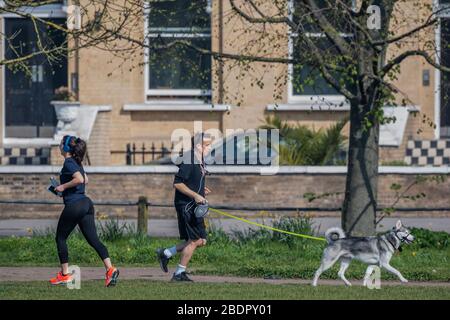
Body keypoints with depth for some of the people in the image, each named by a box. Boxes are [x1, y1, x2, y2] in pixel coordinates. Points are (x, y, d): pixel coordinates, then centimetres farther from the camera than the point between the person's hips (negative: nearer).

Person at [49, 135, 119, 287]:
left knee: (61, 238, 9)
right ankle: (110, 269, -17)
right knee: (93, 239, 1)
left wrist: (63, 186, -13)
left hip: (74, 205, -8)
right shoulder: (76, 162, 17)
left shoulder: (68, 162, -11)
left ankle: (64, 275, 12)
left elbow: (79, 179, -26)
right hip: (86, 203, 8)